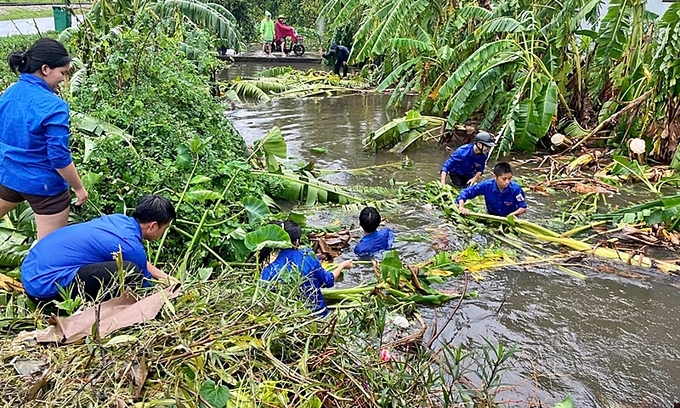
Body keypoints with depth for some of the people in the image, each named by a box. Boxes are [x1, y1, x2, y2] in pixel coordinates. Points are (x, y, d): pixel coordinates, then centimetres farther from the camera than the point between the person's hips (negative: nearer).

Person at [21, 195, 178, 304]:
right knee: (131, 271, -24)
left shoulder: (120, 219, 8)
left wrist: (163, 276, 34)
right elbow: (143, 287, 4)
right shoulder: (131, 246, -16)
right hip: (45, 285, -10)